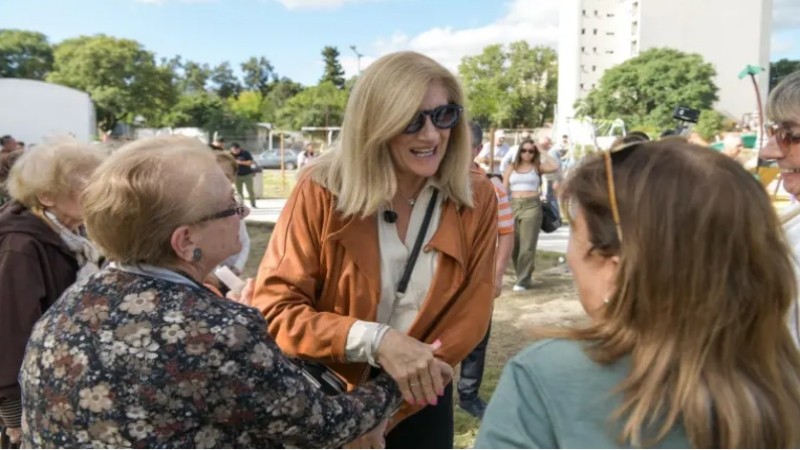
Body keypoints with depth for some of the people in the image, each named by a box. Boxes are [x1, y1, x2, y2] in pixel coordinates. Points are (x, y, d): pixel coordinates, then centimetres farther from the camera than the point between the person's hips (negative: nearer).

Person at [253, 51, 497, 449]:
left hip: (418, 401, 2)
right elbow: (272, 305, -19)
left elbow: (470, 315, -11)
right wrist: (375, 340, -33)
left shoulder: (477, 199, -11)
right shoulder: (322, 190, -19)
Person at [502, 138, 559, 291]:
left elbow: (555, 167, -12)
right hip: (514, 205, 3)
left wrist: (542, 151, -2)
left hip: (532, 206, -3)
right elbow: (504, 189, 9)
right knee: (513, 245, 8)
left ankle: (522, 280, -3)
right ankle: (524, 275, 26)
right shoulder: (511, 167, 11)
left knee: (527, 245, -6)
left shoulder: (537, 167, 5)